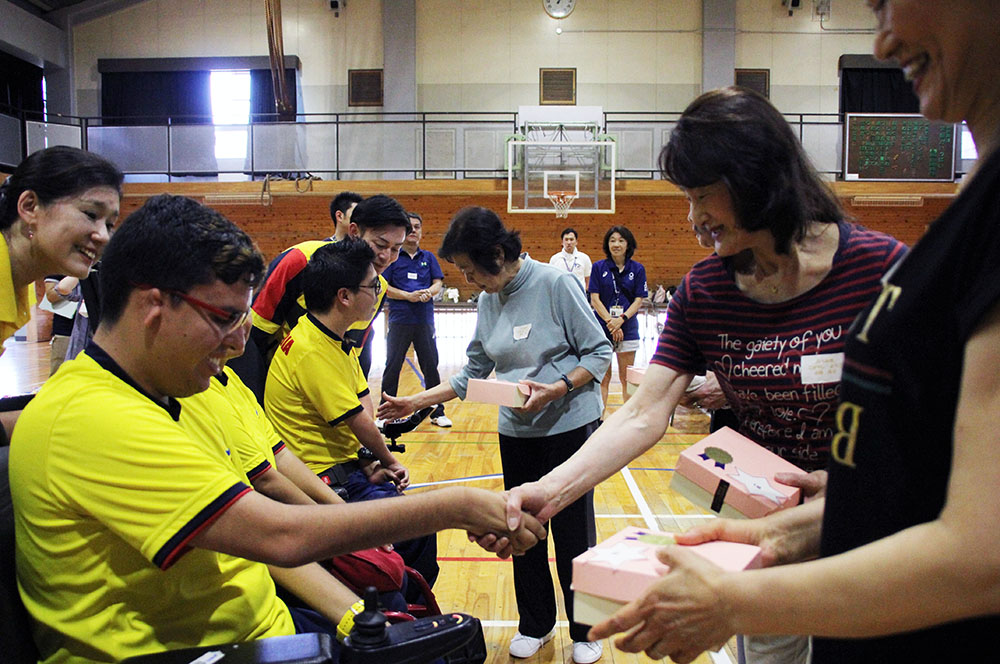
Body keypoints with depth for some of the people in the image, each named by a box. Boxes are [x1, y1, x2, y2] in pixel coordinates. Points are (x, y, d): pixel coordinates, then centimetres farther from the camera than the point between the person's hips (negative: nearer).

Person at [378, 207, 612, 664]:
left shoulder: (556, 285, -13)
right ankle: (535, 624, 35)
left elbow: (599, 352, -11)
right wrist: (416, 402, 6)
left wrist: (555, 390, -23)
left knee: (574, 535, 4)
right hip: (516, 433, 6)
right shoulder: (488, 301, 6)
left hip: (569, 427, -5)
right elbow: (474, 372, 11)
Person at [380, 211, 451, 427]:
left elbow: (438, 283, 9)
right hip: (399, 320, -2)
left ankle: (437, 413, 15)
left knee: (431, 366, 6)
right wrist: (408, 296, -14)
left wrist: (429, 292, -14)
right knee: (392, 367, 3)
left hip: (425, 320, 2)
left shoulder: (428, 257, 12)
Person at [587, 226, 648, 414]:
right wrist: (610, 321, -13)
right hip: (602, 328, -1)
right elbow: (594, 299, -2)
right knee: (603, 378, 1)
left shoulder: (637, 269, 4)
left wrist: (621, 319, -14)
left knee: (627, 378, 5)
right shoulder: (598, 267, 2)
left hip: (628, 329, 1)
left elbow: (639, 300, 1)